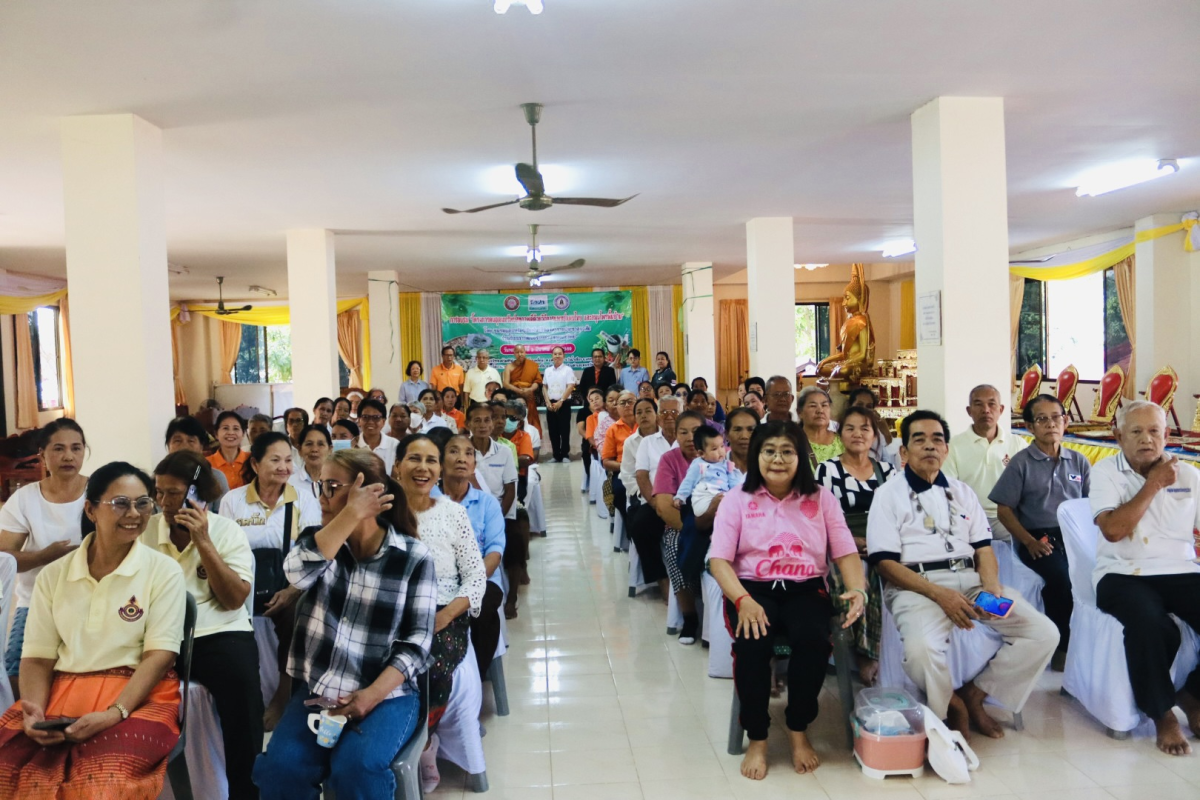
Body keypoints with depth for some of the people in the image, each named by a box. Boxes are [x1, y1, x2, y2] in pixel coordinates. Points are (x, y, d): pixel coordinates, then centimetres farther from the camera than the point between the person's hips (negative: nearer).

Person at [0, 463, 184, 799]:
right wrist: (34, 710, -11)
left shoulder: (164, 571, 1)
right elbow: (37, 657, 8)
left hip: (137, 696, -3)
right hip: (60, 694, 4)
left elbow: (160, 655, -6)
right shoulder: (53, 575, 11)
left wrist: (115, 713, -19)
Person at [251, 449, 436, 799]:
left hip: (387, 693, -3)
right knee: (279, 769, -21)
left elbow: (418, 640, -7)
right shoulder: (316, 539, 6)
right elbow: (296, 574, -19)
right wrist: (353, 514, -22)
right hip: (317, 691, 3)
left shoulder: (414, 557, -5)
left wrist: (372, 694, -20)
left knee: (356, 768, -28)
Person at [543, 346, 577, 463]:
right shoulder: (548, 371, 11)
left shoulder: (568, 370, -3)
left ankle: (565, 454, 3)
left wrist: (560, 401, -13)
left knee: (564, 430, -3)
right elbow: (545, 387, 12)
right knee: (553, 431, 5)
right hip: (551, 404, 4)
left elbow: (570, 387, -9)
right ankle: (556, 455, 12)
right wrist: (548, 402, -1)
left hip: (564, 403, -4)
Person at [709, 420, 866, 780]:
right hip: (752, 588, -1)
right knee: (752, 643, -33)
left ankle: (799, 731, -5)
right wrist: (743, 601, -23)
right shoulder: (737, 500, 4)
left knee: (813, 640, -31)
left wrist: (858, 591, -16)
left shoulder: (821, 498, 10)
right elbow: (719, 560, -5)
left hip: (806, 589, 1)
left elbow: (846, 553, 5)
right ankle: (757, 738, -9)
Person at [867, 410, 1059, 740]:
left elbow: (983, 549, 13)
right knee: (920, 649, -35)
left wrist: (993, 589, -9)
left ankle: (975, 694, 5)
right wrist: (939, 594, -18)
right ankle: (952, 708, -2)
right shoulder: (889, 494, 3)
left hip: (970, 579, 6)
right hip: (916, 585, -5)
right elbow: (886, 563, -6)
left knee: (1044, 634, -11)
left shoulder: (962, 491, 20)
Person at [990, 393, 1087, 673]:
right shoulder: (1021, 463, 5)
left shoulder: (1078, 461, 15)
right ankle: (1061, 646, -12)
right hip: (1038, 538, -3)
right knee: (1061, 577, -32)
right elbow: (1004, 510, 2)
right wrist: (1029, 542, -10)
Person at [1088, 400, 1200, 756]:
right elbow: (1113, 530, -12)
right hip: (1124, 575, -3)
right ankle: (1163, 714, -9)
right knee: (1151, 624, -34)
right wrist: (1153, 484, -7)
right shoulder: (1105, 471, 2)